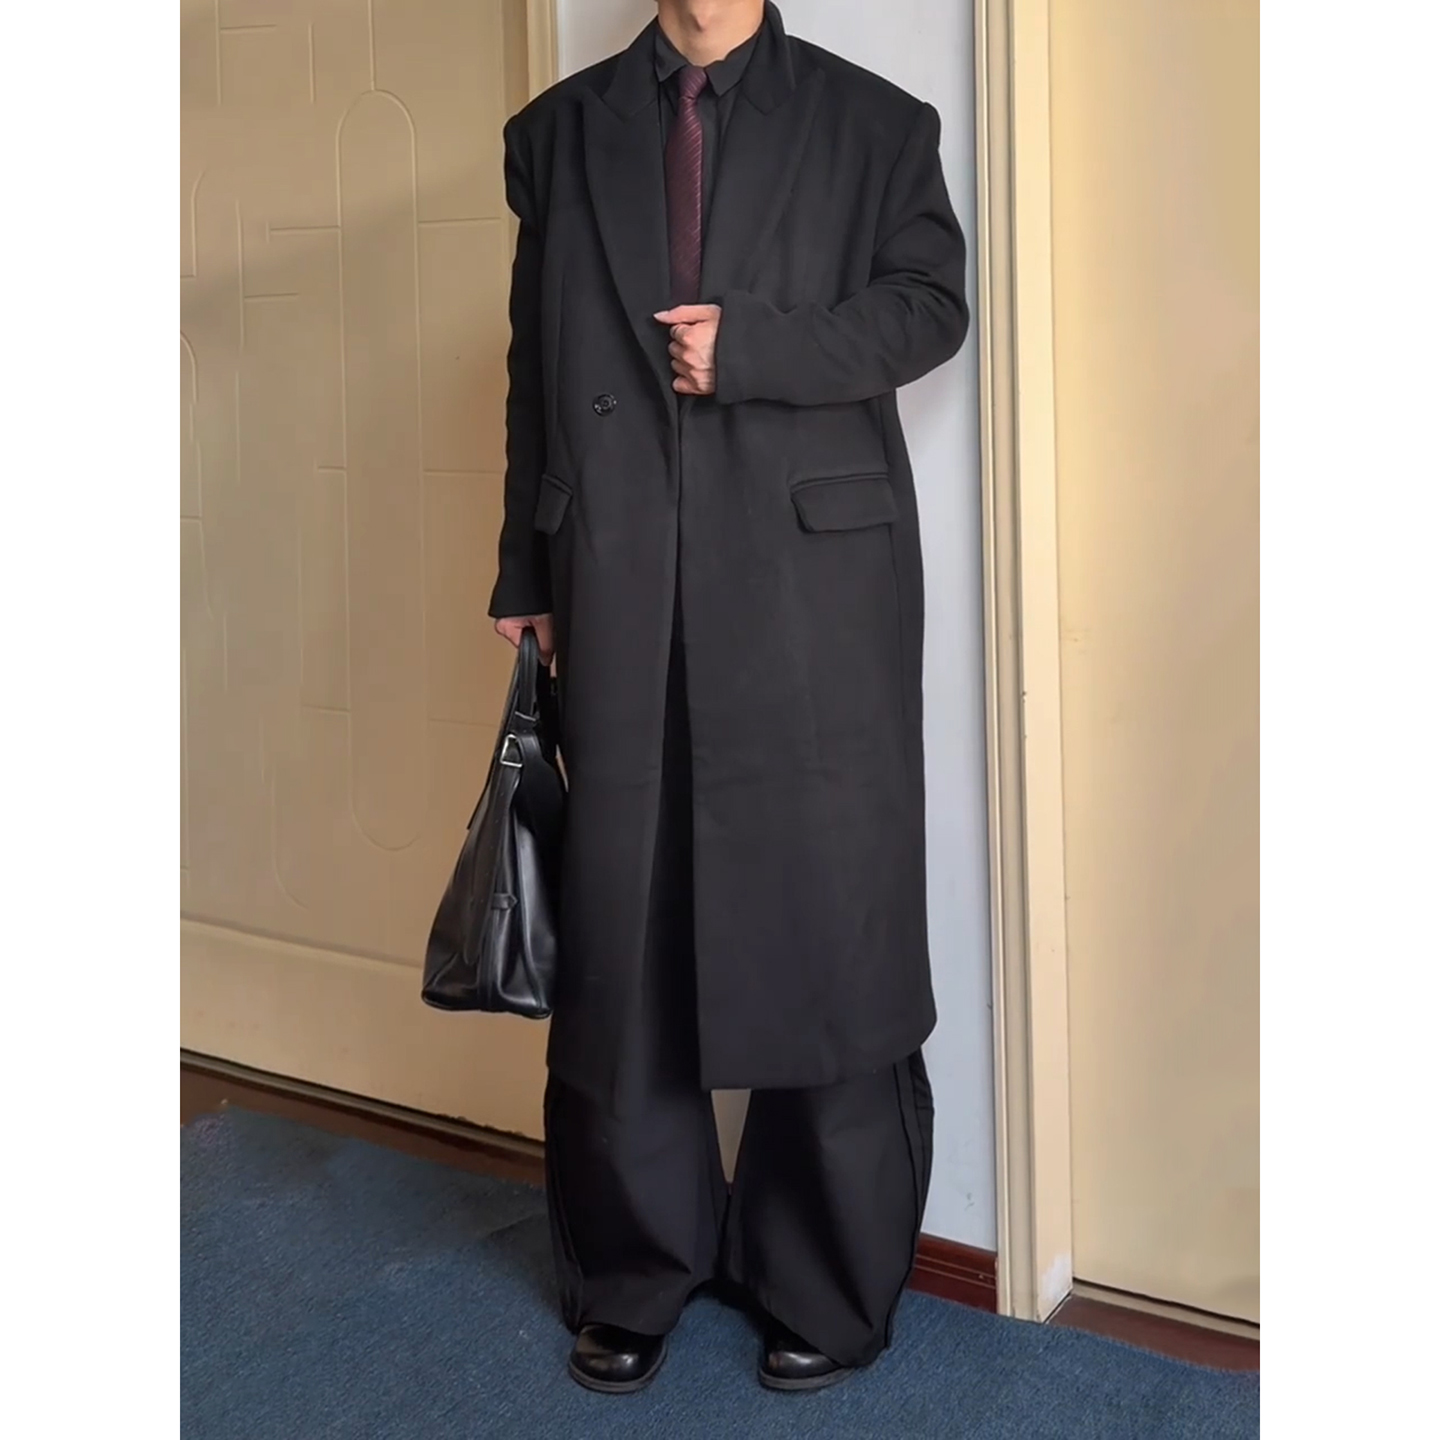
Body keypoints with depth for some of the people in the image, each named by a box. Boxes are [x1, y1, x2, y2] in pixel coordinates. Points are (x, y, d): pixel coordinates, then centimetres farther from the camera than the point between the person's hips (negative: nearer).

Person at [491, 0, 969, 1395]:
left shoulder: (872, 122, 9)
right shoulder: (561, 130, 15)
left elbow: (929, 305, 3)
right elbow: (535, 364, 14)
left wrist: (752, 346, -11)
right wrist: (527, 575, 12)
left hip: (814, 580, -2)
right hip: (620, 588, 2)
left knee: (826, 925, 2)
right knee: (620, 926, 6)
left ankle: (829, 1284, 18)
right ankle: (632, 1275, 23)